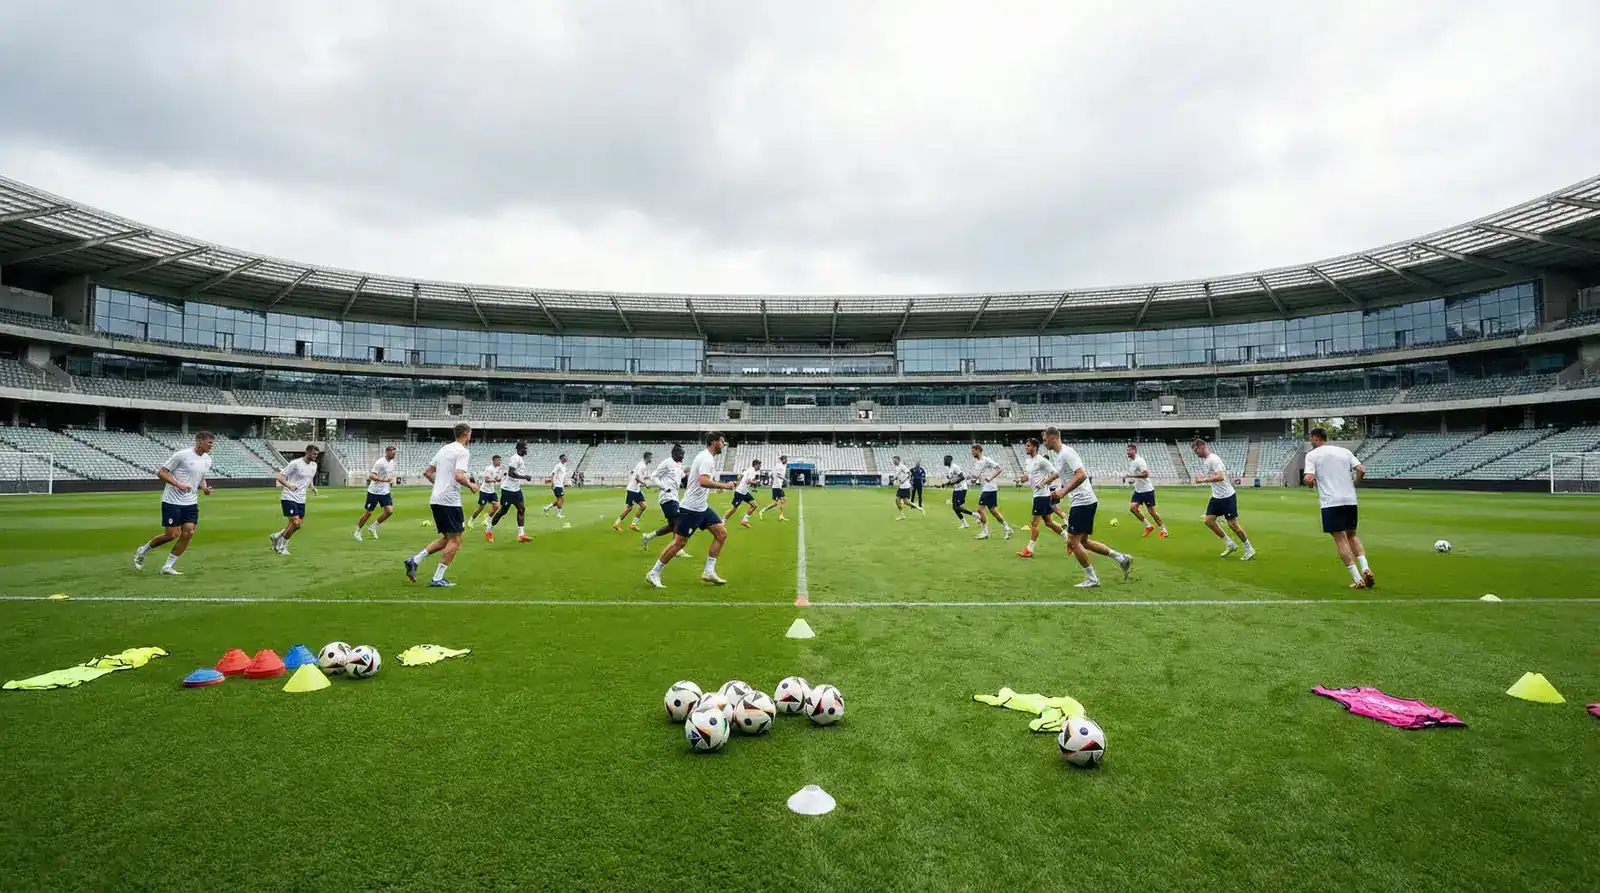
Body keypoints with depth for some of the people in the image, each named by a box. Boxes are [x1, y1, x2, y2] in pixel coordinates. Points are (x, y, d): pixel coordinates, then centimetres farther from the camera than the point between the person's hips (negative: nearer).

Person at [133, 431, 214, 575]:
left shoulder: (207, 460, 8)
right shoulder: (182, 455, -14)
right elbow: (161, 472, -12)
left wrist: (204, 488, 3)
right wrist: (178, 484, -23)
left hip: (191, 503, 6)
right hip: (172, 502, -6)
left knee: (188, 533, -4)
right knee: (172, 534, -4)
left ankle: (168, 566, 8)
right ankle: (142, 551, 24)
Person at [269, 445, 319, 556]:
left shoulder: (314, 465, 9)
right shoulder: (295, 463, -14)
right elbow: (280, 476, -13)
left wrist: (312, 488, 5)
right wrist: (289, 486, -29)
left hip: (301, 500, 7)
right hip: (289, 498, -7)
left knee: (297, 525, 7)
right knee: (295, 523, -13)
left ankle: (276, 537, 32)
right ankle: (282, 547, 6)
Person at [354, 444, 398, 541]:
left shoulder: (392, 462, 5)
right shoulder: (380, 462, -19)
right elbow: (371, 475, -26)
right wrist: (384, 480, -38)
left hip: (385, 492, 7)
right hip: (374, 492, -6)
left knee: (390, 511, -6)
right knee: (368, 513, 2)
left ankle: (373, 527, 12)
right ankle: (358, 531, 22)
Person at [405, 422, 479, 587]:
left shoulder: (444, 449, 17)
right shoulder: (463, 452, -10)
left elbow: (427, 472, 21)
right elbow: (459, 476, -23)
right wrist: (471, 485, -5)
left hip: (435, 499, 9)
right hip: (450, 501, -9)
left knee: (447, 538, 18)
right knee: (455, 540, -1)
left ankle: (415, 560, 7)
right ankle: (437, 578, -2)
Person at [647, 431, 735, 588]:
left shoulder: (706, 457, 13)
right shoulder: (707, 458, -17)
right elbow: (704, 481, -32)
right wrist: (725, 486, -26)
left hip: (702, 507, 10)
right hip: (691, 508, -10)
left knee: (722, 533, 3)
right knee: (679, 542, -4)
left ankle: (709, 572, 7)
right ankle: (653, 574, 9)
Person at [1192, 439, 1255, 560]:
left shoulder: (1213, 459, -19)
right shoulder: (1204, 460, 10)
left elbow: (1220, 477, -31)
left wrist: (1203, 480, -28)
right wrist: (1200, 478, 5)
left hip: (1227, 496, -9)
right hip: (1216, 497, 9)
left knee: (1232, 524, -4)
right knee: (1208, 520, 2)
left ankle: (1249, 550, 12)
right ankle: (1230, 544, 15)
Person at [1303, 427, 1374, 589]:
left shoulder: (1312, 455, -2)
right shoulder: (1344, 451, 12)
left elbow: (1309, 479, -13)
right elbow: (1361, 470, 2)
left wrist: (1312, 484, 9)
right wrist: (1352, 484, 19)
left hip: (1330, 502, -5)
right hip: (1350, 500, 5)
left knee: (1340, 540, 0)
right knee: (1352, 535, 20)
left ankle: (1358, 579, -4)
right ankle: (1365, 569, 2)